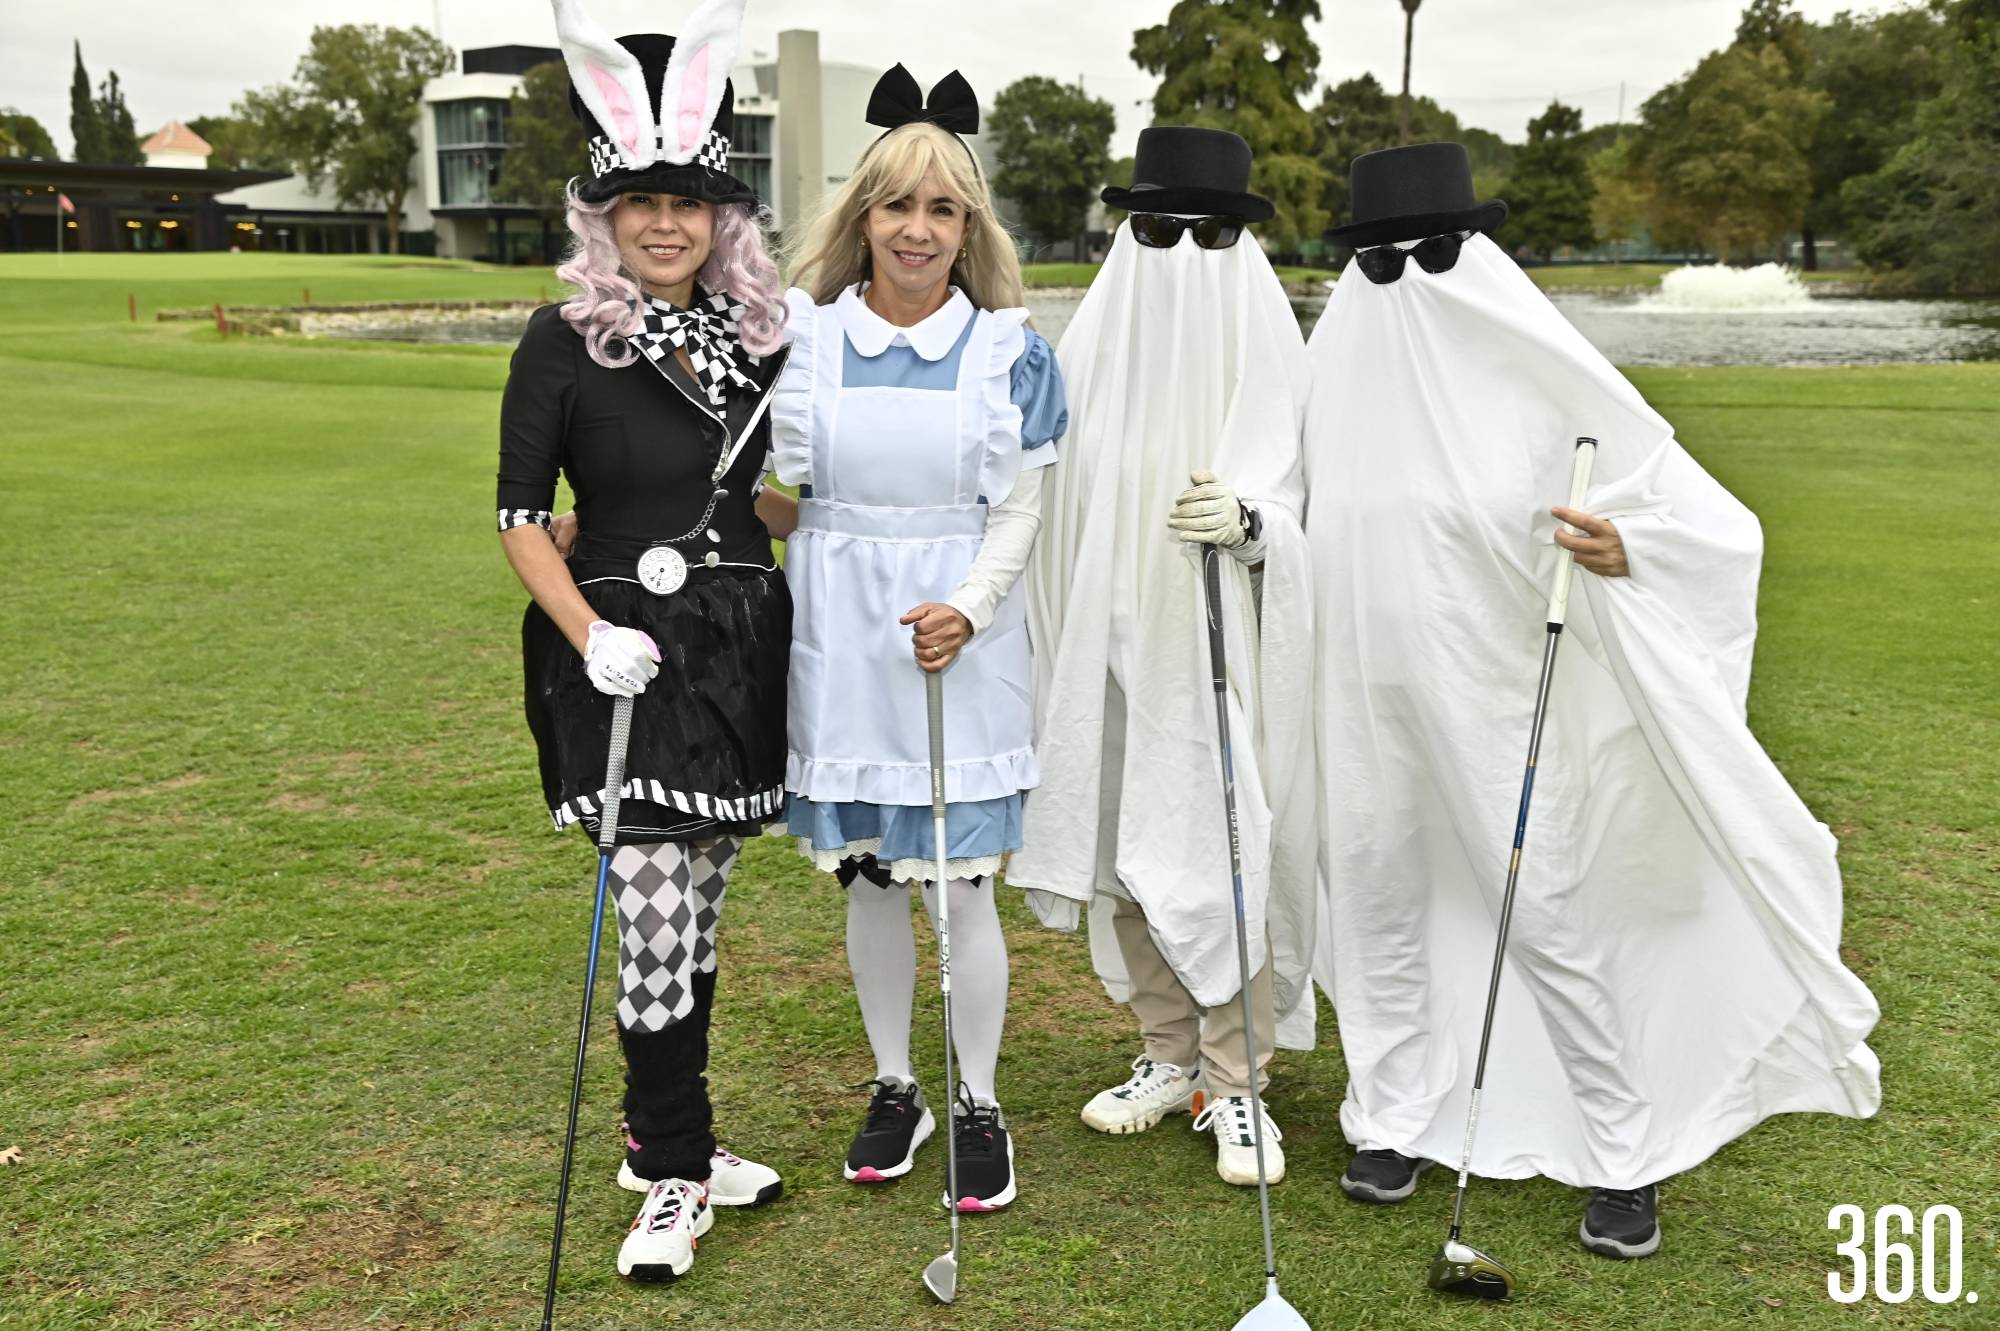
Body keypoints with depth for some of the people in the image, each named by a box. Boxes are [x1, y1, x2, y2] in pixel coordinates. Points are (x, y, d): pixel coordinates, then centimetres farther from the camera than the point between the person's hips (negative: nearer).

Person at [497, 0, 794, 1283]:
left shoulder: (756, 333, 7)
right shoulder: (566, 338, -6)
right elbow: (521, 515, -6)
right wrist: (590, 635, -16)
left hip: (740, 643, 5)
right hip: (627, 654, -5)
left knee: (699, 907, 13)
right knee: (656, 910, -7)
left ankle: (668, 1136, 29)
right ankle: (673, 1177, 9)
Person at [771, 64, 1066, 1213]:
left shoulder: (1011, 352, -1)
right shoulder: (803, 335, 2)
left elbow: (1020, 512, 0)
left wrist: (968, 610, -15)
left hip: (958, 642, -2)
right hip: (840, 636, 2)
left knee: (959, 888, 0)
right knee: (868, 879, 12)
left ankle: (979, 1107, 19)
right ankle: (896, 1089, 30)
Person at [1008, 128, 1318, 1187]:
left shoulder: (1265, 347, -4)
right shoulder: (1095, 343, 5)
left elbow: (1293, 500, -7)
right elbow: (1061, 503, 11)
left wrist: (1245, 520, -30)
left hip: (1219, 649, -4)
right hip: (1112, 642, 4)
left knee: (1224, 850, -3)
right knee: (1124, 847, 11)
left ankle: (1234, 1086, 12)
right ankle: (1169, 1058, 29)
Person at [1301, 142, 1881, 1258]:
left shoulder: (1551, 382, -12)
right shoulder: (1337, 372, 2)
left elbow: (1723, 526, -10)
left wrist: (1629, 548, -27)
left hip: (1496, 702, -4)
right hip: (1371, 704, 4)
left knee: (1546, 924, 1)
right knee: (1379, 897, 11)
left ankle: (1625, 1155, 19)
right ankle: (1395, 1115, 30)